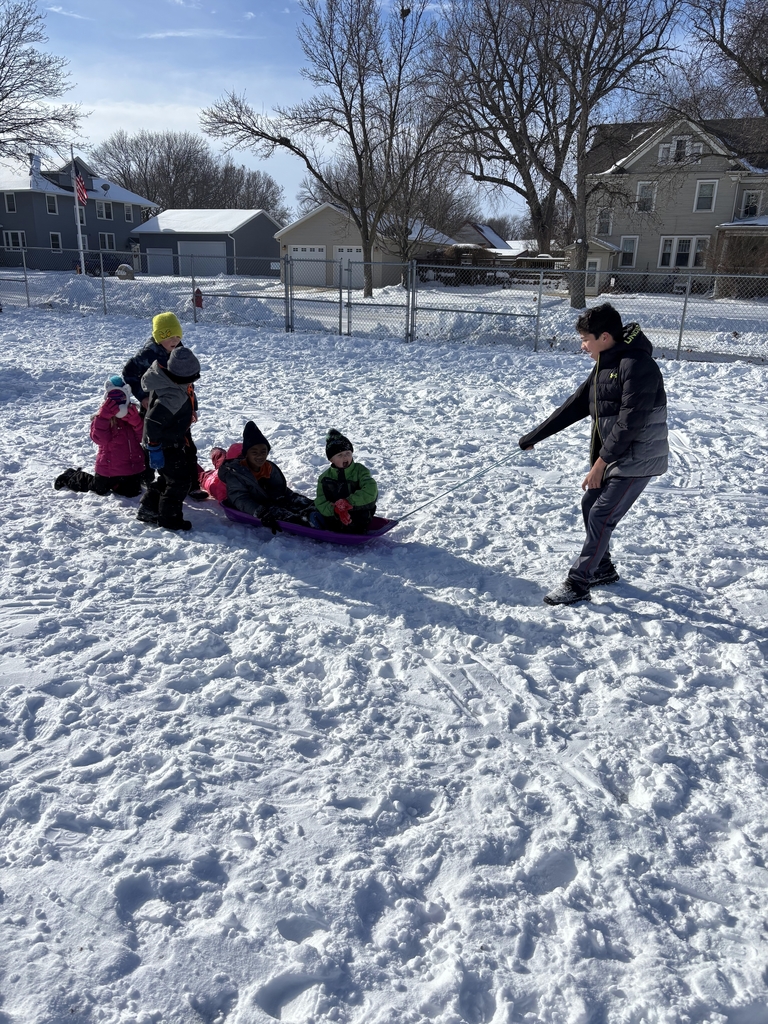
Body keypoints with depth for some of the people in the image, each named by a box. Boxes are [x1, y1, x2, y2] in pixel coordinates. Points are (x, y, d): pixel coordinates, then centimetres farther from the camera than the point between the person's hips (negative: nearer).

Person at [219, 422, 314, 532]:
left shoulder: (271, 468, 12)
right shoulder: (235, 473, -8)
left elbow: (282, 491, 11)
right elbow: (240, 499, -20)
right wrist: (261, 513, -37)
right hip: (249, 512, -7)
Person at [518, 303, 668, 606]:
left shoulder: (637, 365, -21)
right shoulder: (605, 365, 9)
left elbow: (630, 421, -25)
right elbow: (575, 406, 12)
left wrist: (602, 461, -22)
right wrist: (532, 438, 13)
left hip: (637, 459, -9)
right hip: (612, 456, 9)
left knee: (601, 516, -8)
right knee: (590, 505, 15)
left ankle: (578, 583, 1)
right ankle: (603, 569, 31)